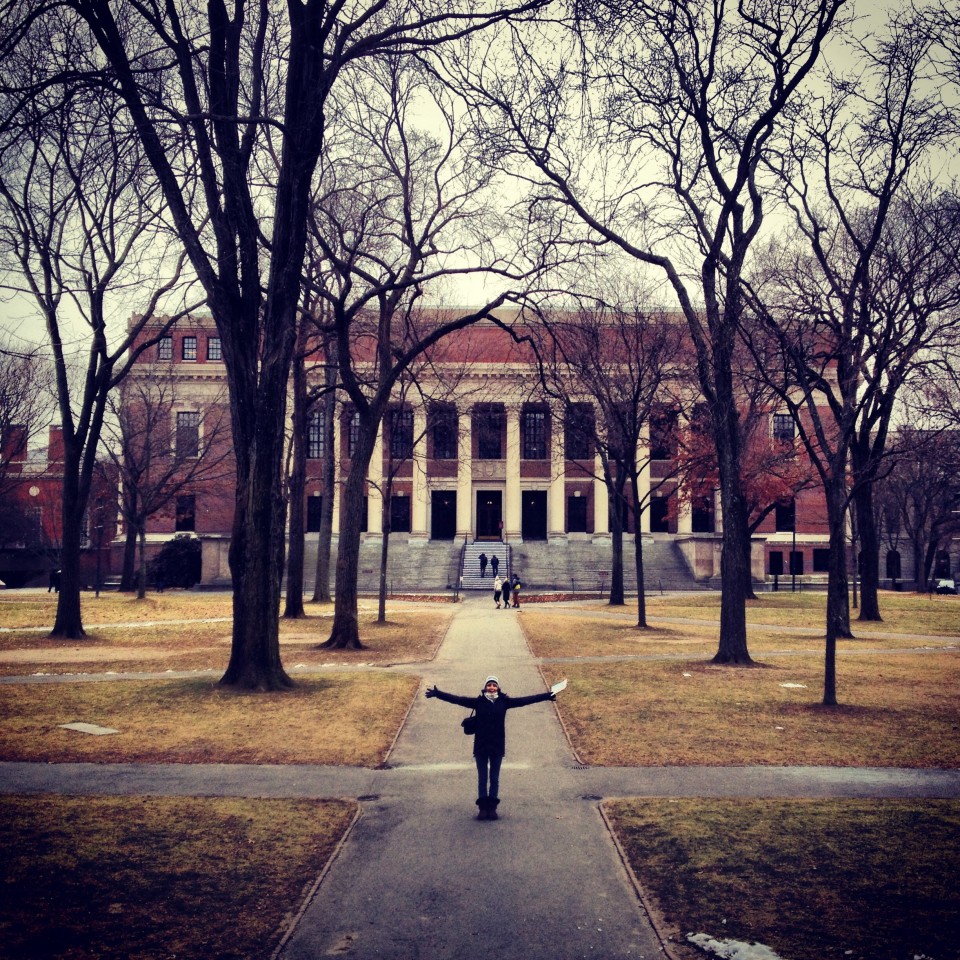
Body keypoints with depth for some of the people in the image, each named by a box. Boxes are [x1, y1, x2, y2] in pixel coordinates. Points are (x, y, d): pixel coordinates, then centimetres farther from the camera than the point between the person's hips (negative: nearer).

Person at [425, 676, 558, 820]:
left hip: (497, 747, 1)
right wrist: (437, 693, -16)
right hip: (480, 747, -1)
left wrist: (546, 696, -8)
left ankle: (492, 808, 17)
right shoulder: (478, 702, -3)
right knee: (482, 778, 7)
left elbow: (525, 700, -3)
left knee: (494, 778, 8)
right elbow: (457, 699, -8)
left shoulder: (504, 701, -1)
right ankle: (483, 808, 15)